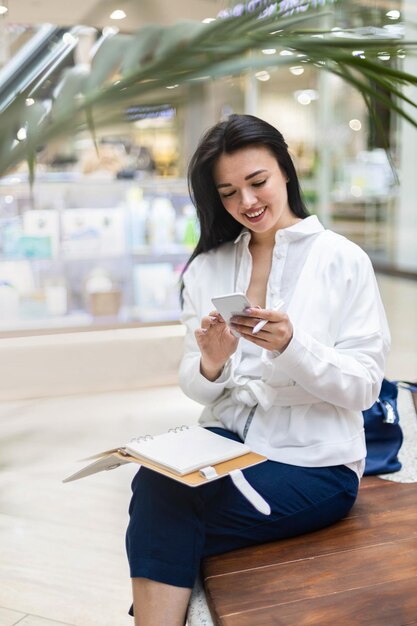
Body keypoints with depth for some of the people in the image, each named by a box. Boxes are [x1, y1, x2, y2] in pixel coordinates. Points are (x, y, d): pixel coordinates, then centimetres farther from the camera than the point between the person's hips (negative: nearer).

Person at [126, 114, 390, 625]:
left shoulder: (342, 260, -2)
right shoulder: (207, 268, 9)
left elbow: (364, 386, -6)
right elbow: (196, 389, 7)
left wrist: (291, 346, -23)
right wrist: (210, 364, -16)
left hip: (314, 460, -3)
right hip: (226, 439, 4)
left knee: (159, 519, -24)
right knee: (153, 483, -28)